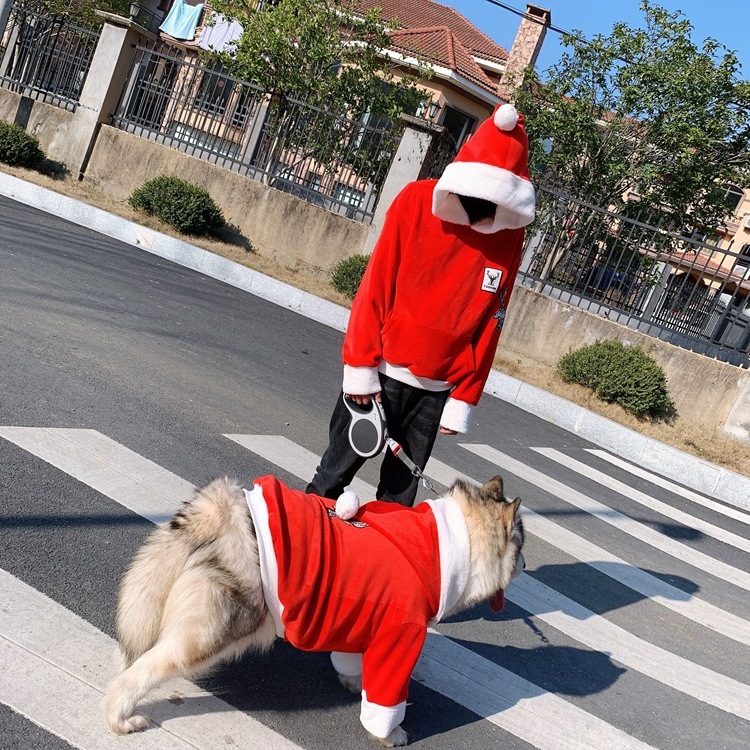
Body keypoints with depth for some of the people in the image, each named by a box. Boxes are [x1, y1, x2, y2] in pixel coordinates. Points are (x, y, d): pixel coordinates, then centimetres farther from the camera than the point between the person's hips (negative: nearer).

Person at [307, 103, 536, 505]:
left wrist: (464, 399, 0)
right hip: (382, 371, -2)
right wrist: (360, 365, -9)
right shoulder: (418, 201, -8)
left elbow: (488, 326, 0)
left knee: (401, 490, 10)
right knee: (339, 466, 10)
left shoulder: (511, 236, -2)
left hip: (437, 388, 2)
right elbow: (376, 287, -7)